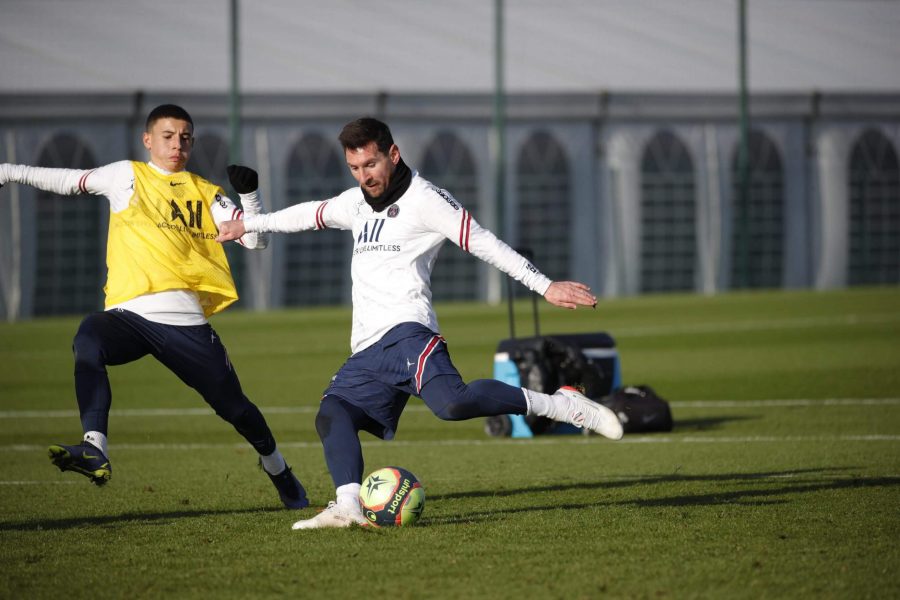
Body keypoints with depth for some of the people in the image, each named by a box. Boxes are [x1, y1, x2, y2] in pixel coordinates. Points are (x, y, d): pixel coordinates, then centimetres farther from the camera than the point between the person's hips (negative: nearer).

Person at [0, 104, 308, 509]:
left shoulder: (205, 193, 16)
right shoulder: (127, 176, 14)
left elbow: (255, 240, 12)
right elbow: (68, 181, 21)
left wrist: (249, 194, -4)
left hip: (186, 320, 1)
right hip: (129, 314, -1)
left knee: (235, 407, 5)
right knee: (88, 339, -35)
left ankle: (277, 467, 36)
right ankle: (94, 451, -44)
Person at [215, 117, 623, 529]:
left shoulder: (422, 198, -1)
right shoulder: (357, 203, 23)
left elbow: (483, 243, -6)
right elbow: (310, 214, 42)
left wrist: (545, 286, -13)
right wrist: (247, 225, 54)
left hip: (405, 331, -8)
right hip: (366, 353, 8)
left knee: (453, 402, -33)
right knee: (331, 414, -16)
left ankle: (560, 405, -19)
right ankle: (348, 507, -32)